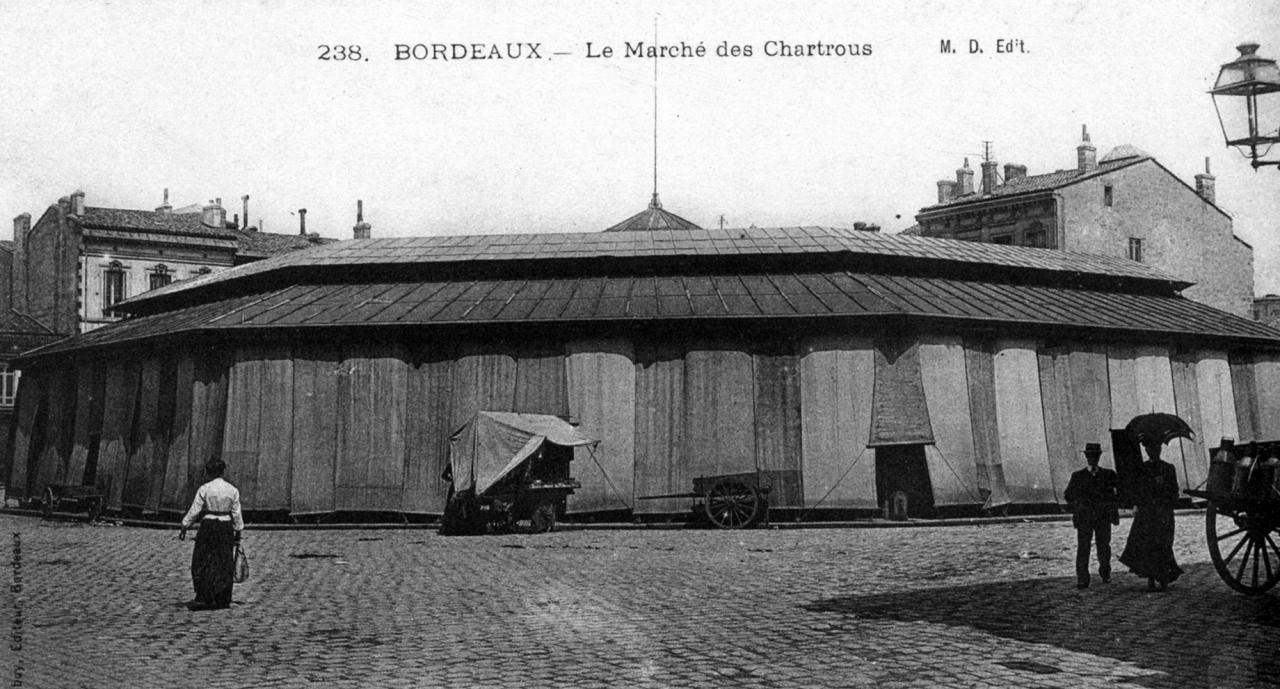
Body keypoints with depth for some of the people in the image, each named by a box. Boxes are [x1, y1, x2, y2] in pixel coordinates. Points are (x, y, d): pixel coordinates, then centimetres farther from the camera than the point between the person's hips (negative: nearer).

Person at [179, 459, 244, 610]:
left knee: (202, 563, 4)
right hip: (226, 528, 3)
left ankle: (203, 599, -2)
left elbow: (194, 511, -4)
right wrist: (238, 532, 11)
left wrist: (184, 527, 5)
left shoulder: (204, 489, -6)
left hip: (208, 526, -3)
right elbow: (236, 514, 4)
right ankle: (223, 600, 9)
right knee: (224, 565, 7)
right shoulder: (232, 490, 3)